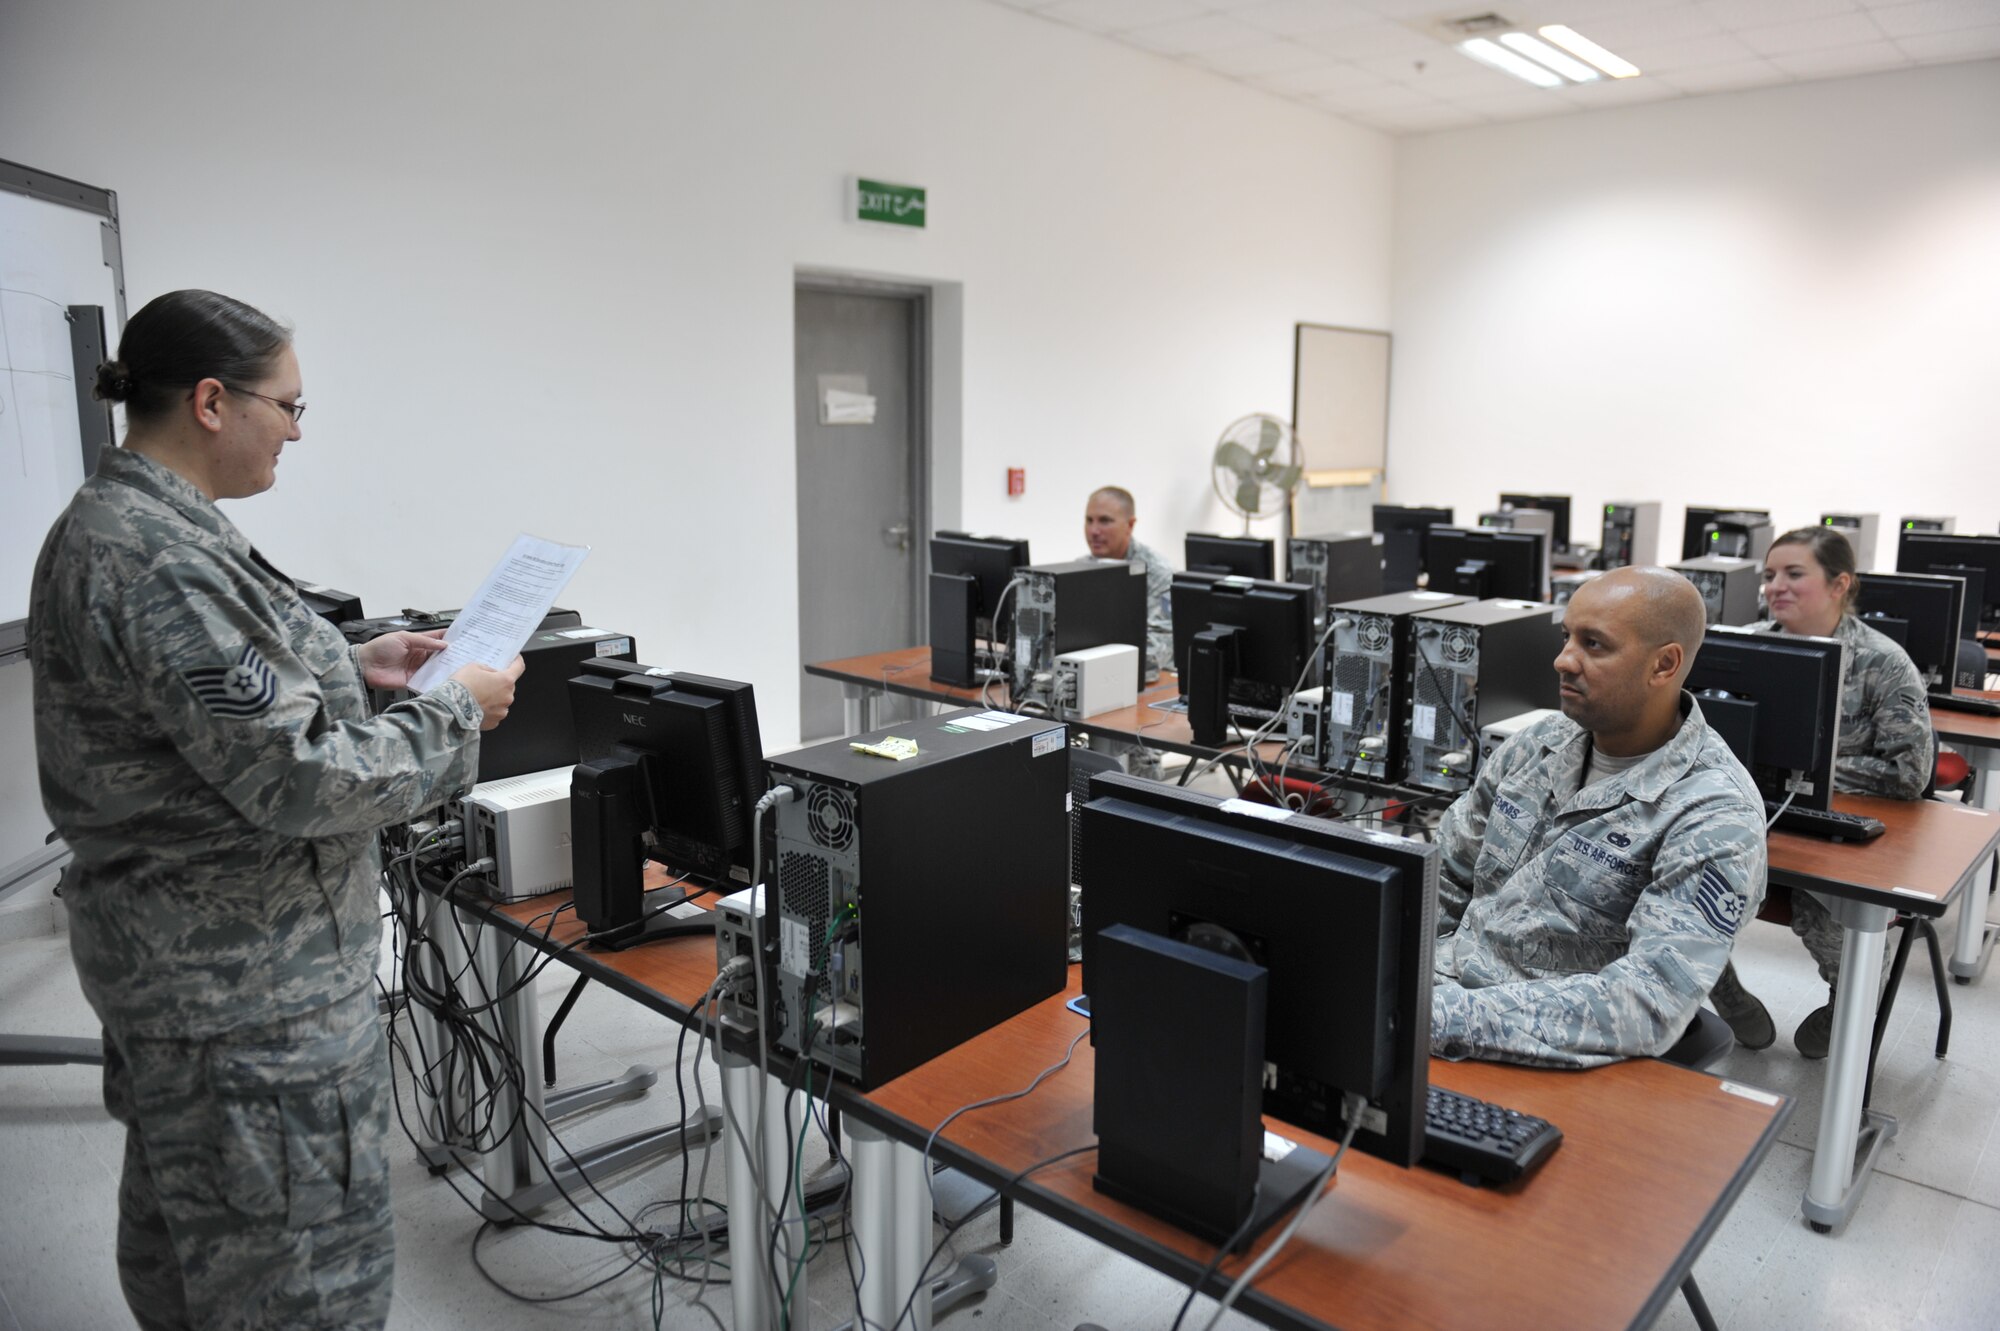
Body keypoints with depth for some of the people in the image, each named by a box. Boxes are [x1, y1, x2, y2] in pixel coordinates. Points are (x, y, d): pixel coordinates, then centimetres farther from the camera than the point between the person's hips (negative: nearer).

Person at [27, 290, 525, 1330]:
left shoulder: (106, 525, 8)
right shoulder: (162, 560, -25)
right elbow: (300, 778, -27)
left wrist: (351, 669, 9)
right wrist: (454, 716, -14)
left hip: (171, 959, 11)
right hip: (248, 981, -11)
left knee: (179, 1228, 27)